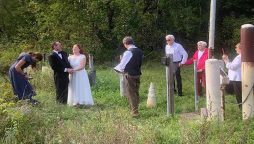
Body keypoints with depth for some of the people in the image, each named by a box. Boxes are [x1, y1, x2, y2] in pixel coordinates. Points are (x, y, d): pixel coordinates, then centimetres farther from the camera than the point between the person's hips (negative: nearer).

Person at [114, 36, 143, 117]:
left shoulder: (128, 52, -18)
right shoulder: (140, 52, 5)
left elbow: (122, 64, -14)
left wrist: (116, 69, 7)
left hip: (129, 75, -7)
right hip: (137, 74, 7)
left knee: (130, 94, 1)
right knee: (136, 93, 16)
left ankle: (134, 112, 2)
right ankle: (135, 109, 27)